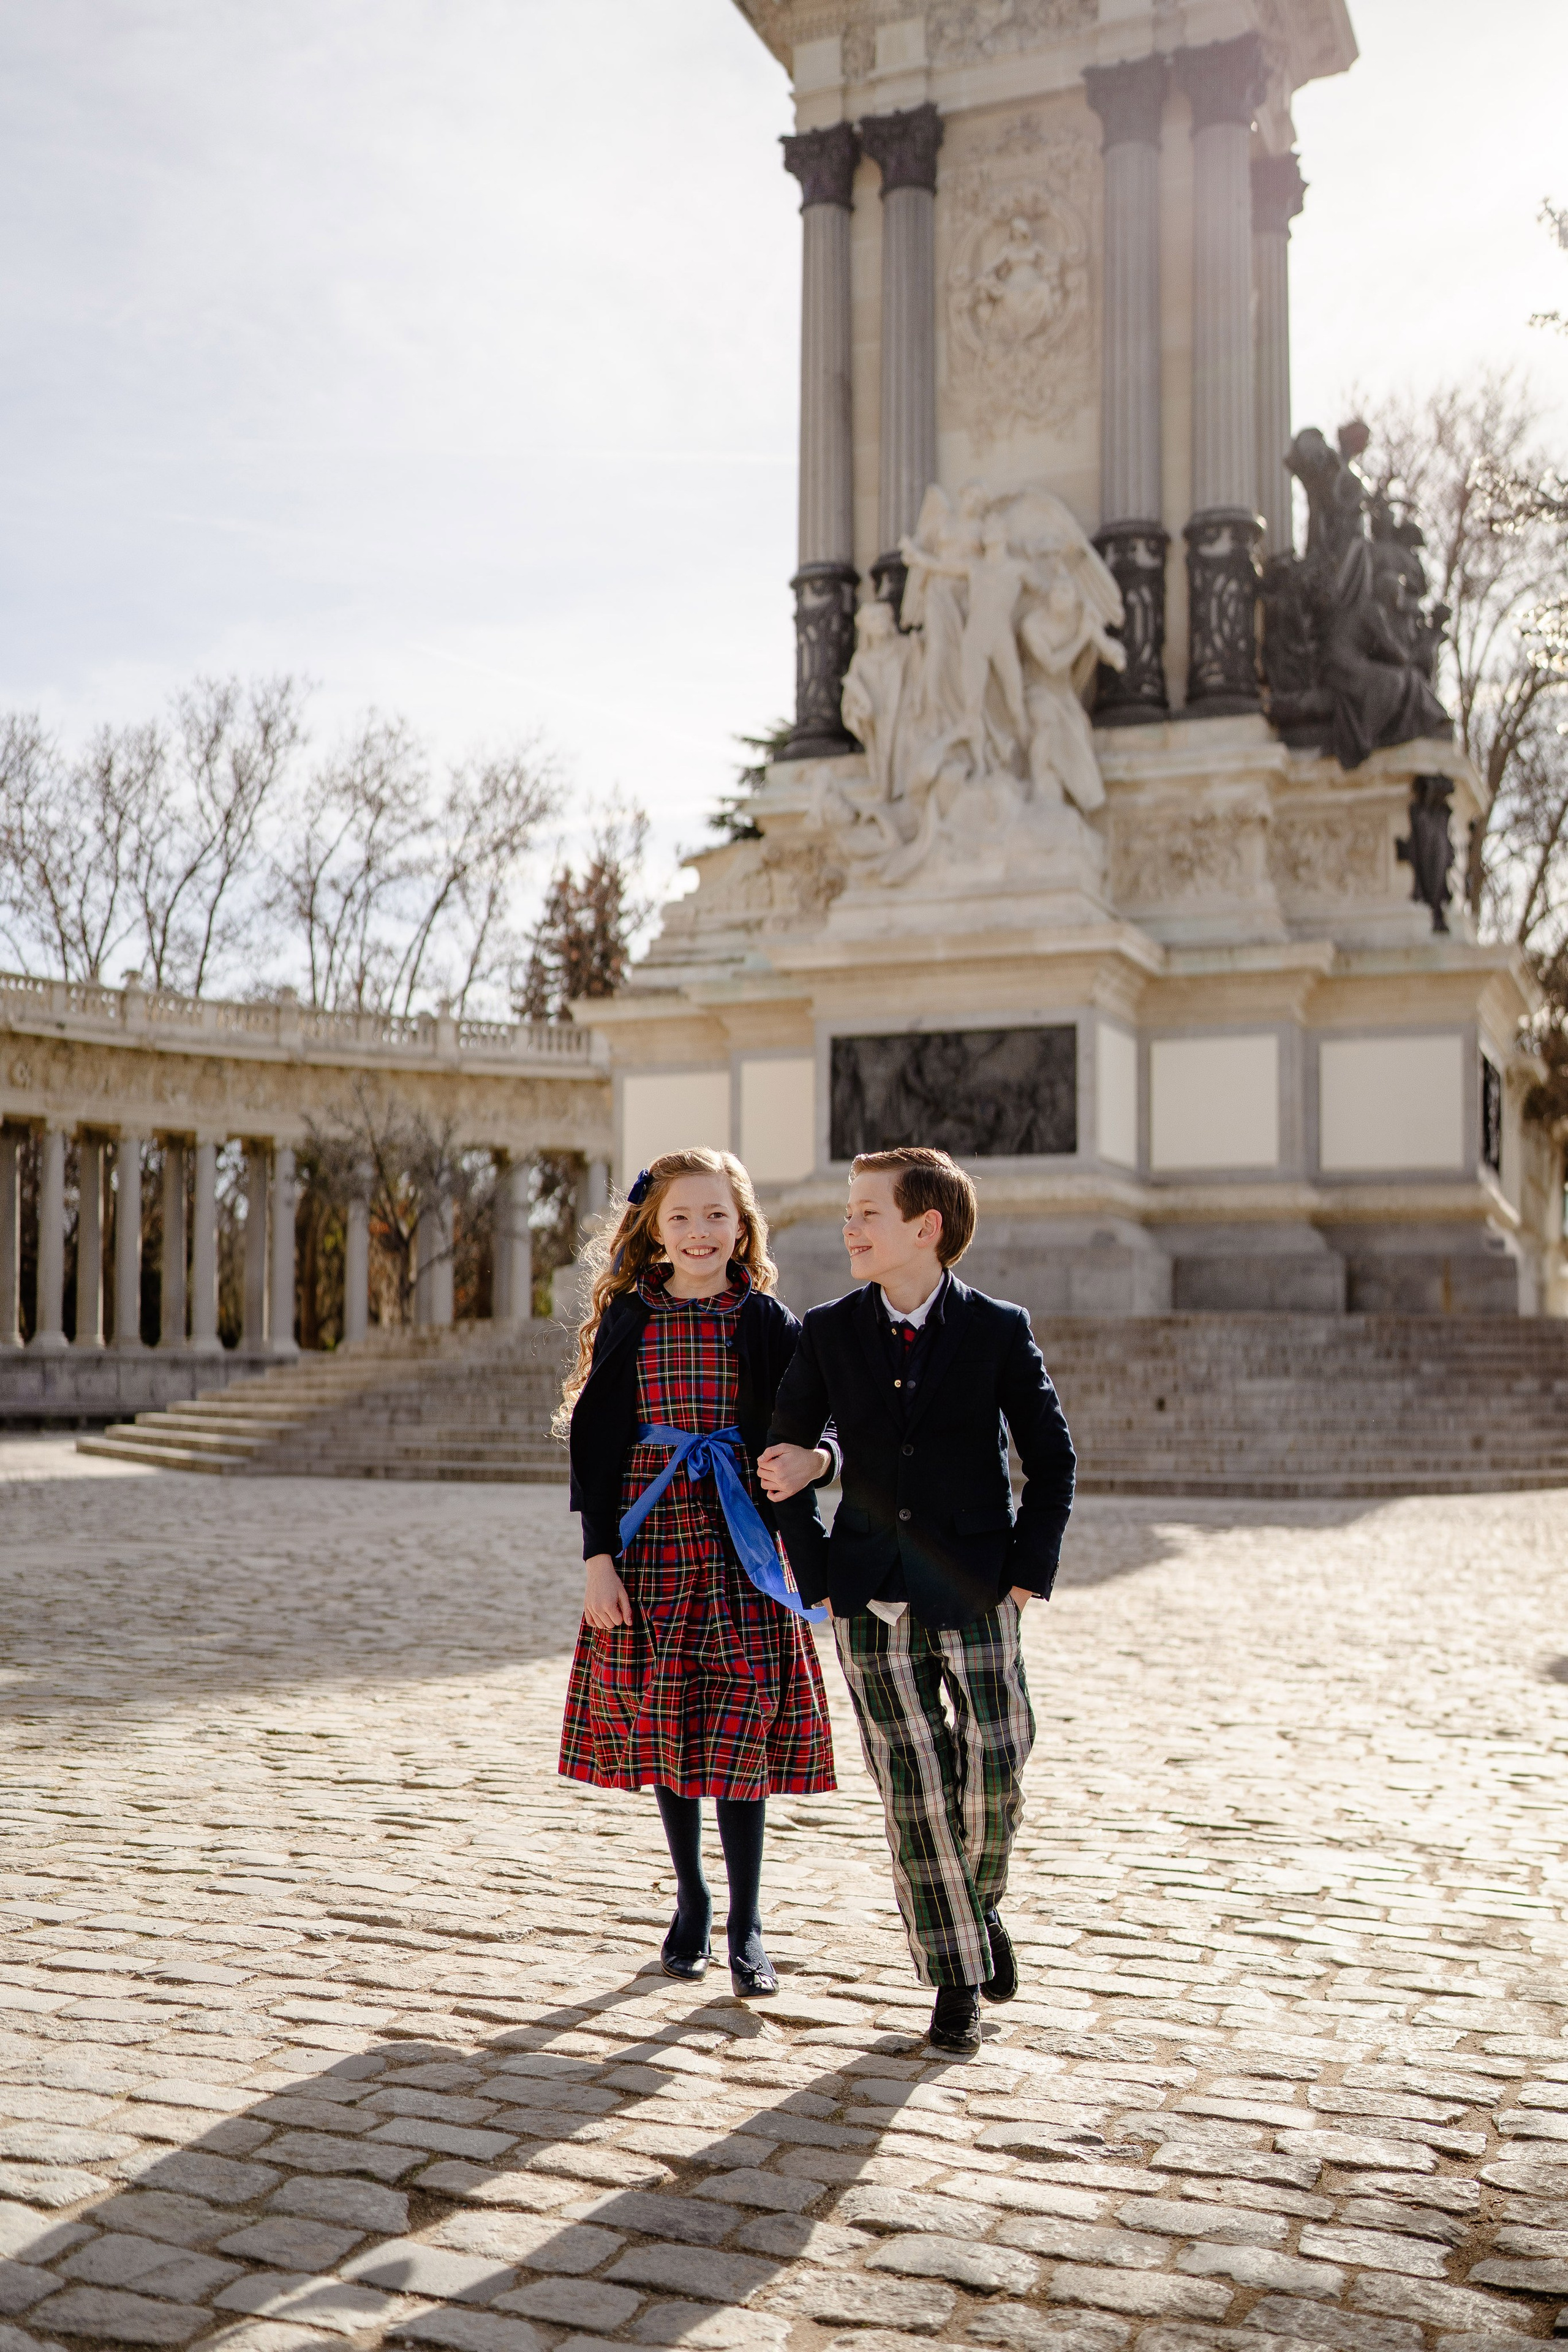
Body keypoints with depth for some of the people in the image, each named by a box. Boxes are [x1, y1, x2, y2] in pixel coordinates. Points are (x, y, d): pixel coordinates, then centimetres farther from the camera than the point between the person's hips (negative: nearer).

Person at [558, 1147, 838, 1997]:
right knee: (662, 1718, 8)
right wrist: (598, 1555, -4)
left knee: (742, 1717, -3)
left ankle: (745, 1926, 10)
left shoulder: (766, 1322, 1)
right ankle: (691, 1900, 28)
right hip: (652, 1539, 1)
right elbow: (594, 1441, 3)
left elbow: (815, 1427, 2)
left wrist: (815, 1459, -23)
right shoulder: (628, 1321, 2)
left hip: (740, 1543, -1)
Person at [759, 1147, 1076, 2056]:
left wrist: (1031, 1571, -4)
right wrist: (817, 1570, 3)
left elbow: (1052, 1458, 3)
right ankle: (957, 1980, 17)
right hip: (874, 1601, 2)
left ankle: (981, 1903, 33)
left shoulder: (998, 1331, -4)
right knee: (915, 1795, 3)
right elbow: (786, 1453, 10)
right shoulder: (829, 1332, 2)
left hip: (974, 1597, -1)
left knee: (994, 1782, 0)